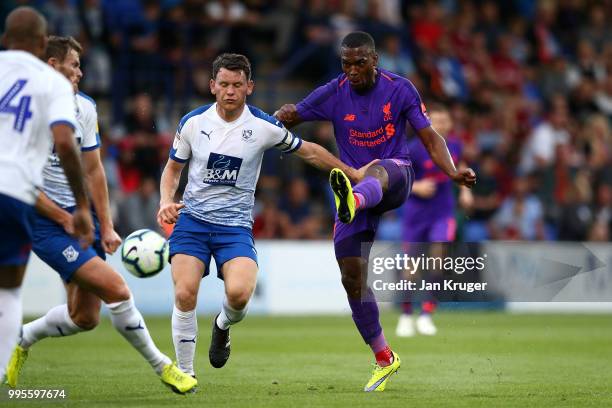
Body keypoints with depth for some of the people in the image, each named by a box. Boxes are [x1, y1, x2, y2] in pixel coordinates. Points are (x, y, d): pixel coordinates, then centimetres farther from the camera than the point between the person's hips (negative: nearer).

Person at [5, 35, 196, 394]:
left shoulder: (84, 108, 6)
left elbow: (93, 170, 11)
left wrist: (106, 226, 6)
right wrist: (64, 219, -13)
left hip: (82, 216, 7)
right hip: (45, 221, -7)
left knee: (85, 317, 5)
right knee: (117, 289, -18)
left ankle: (21, 339, 31)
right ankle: (161, 365, -2)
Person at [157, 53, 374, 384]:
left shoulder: (264, 126, -4)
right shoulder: (193, 122, 0)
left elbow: (308, 151, 11)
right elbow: (173, 167, 13)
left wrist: (354, 173, 13)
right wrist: (166, 200, -5)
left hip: (236, 225, -1)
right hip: (192, 220, 1)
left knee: (239, 292, -25)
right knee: (185, 294, -16)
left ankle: (223, 325, 13)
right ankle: (185, 372, 3)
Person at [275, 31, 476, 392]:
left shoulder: (399, 89, -4)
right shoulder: (333, 94, -1)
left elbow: (429, 137, -3)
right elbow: (289, 116, 7)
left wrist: (453, 172, -18)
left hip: (395, 177, -3)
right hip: (355, 182, 3)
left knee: (375, 172, -41)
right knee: (352, 277, -3)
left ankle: (352, 201, -78)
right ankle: (384, 358, 11)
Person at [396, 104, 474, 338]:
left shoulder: (454, 145, -1)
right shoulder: (414, 149, -15)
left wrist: (465, 189, 10)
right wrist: (415, 187, -24)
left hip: (443, 213, 2)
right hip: (416, 213, -2)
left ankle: (426, 315, -7)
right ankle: (406, 316, 26)